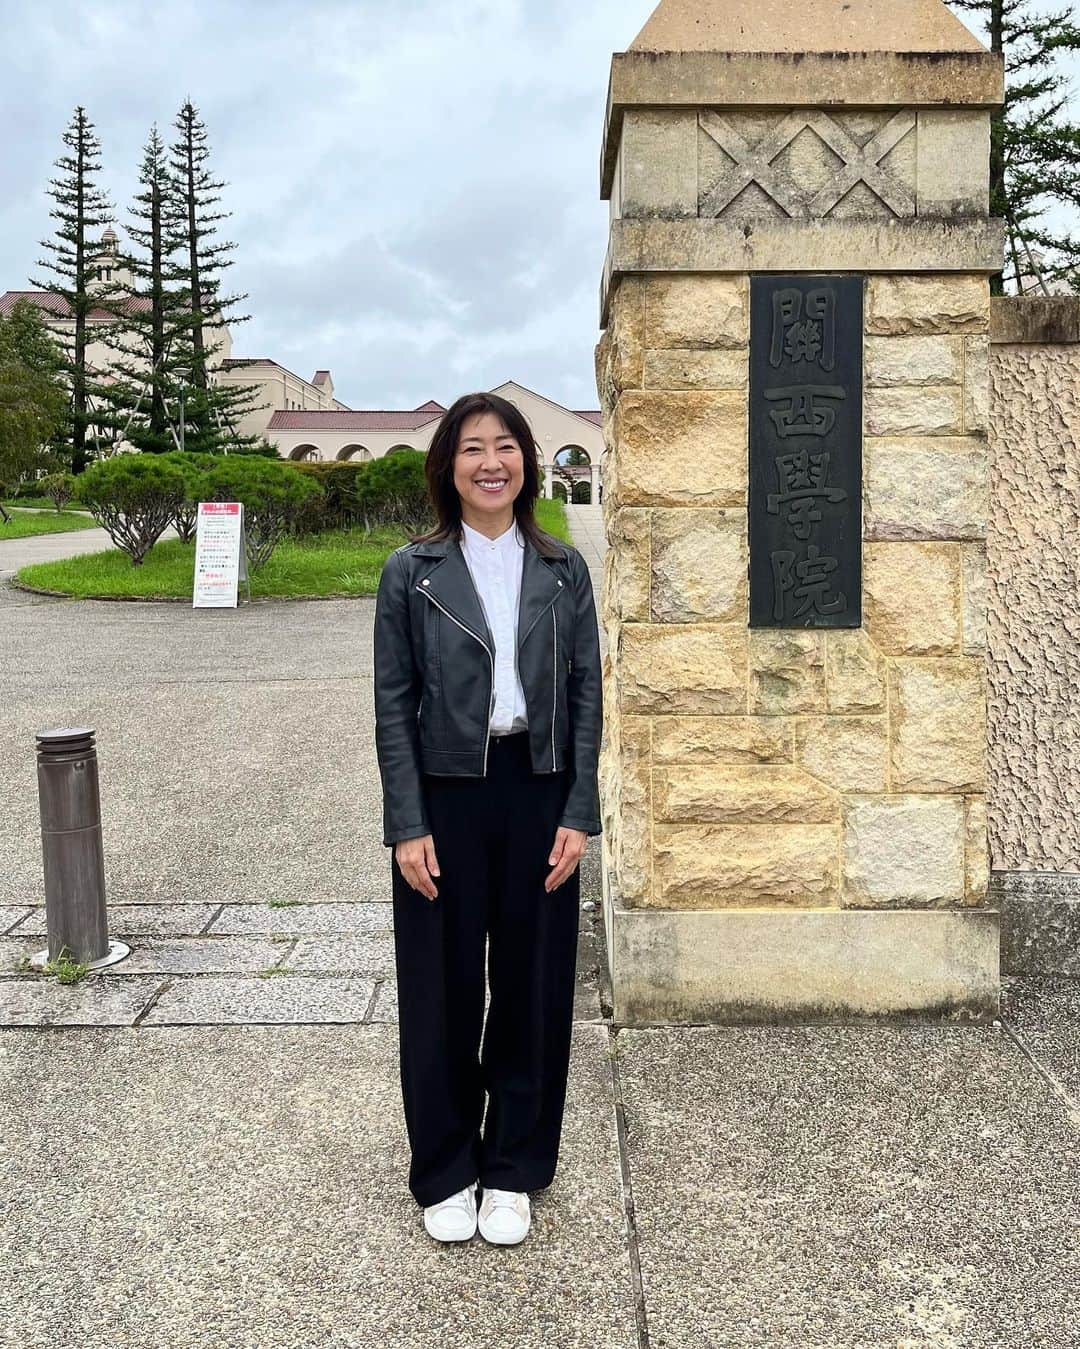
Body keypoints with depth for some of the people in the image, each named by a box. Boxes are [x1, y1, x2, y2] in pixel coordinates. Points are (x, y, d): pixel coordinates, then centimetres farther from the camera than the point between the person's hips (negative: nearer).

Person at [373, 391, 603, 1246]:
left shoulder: (563, 571, 5)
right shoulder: (412, 572, 0)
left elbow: (586, 695, 4)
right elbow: (393, 703, -2)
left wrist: (578, 814, -3)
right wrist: (407, 825, -8)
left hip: (538, 794, 2)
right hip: (444, 797, -1)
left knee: (534, 984, 10)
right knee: (443, 990, 8)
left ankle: (512, 1172, 29)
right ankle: (446, 1174, 28)